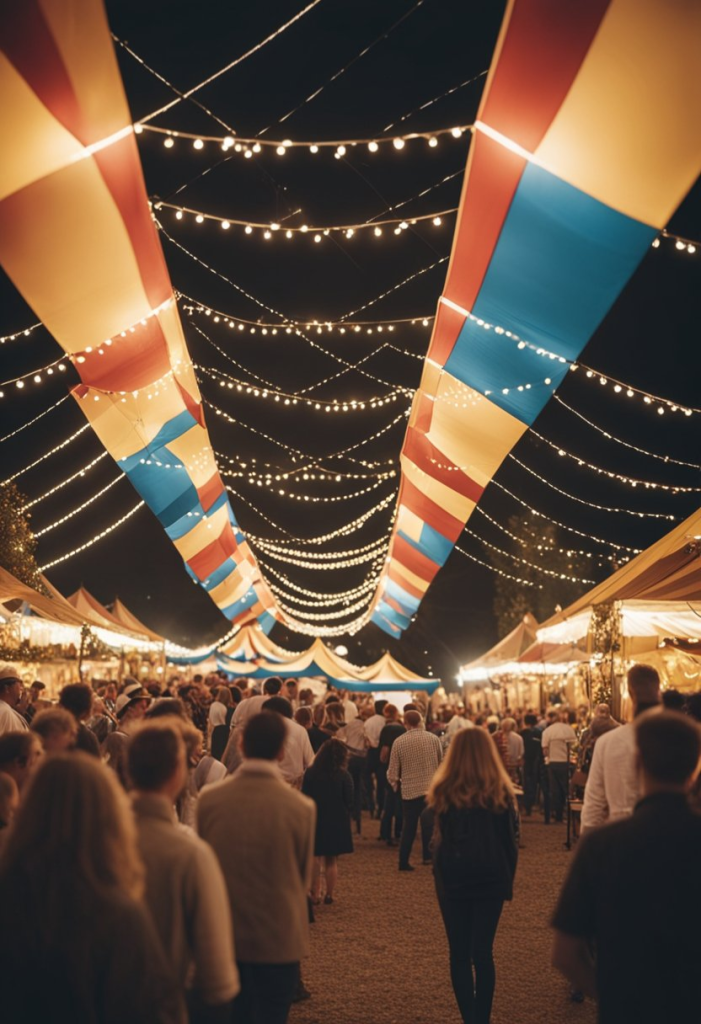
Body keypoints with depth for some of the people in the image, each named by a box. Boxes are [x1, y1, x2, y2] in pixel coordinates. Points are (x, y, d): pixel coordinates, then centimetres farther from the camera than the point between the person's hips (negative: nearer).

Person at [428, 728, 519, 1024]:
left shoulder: (443, 792, -8)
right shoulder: (501, 792, -5)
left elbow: (437, 840, -3)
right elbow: (511, 841, 1)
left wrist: (441, 875, 8)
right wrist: (508, 880, 11)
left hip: (452, 880, -1)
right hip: (490, 880, 1)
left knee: (459, 954, 9)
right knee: (482, 953, 9)